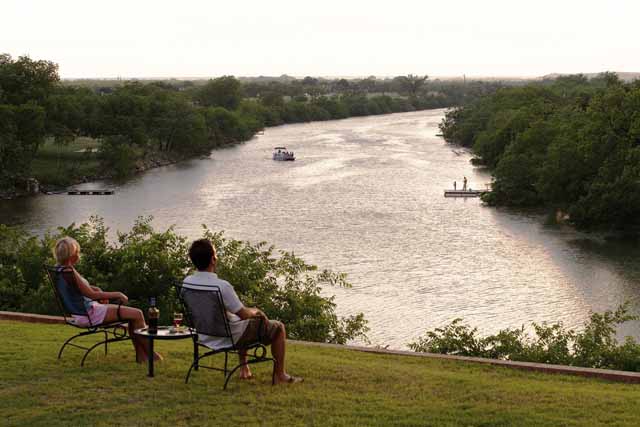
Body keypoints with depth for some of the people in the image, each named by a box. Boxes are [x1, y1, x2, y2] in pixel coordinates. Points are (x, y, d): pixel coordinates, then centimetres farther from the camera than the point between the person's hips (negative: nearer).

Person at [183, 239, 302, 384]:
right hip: (229, 338, -7)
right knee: (278, 328, 10)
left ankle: (244, 369, 39)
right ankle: (280, 375, 19)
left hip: (205, 337, 8)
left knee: (242, 322, 37)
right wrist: (255, 311, 2)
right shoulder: (221, 286, -31)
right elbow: (244, 314, -22)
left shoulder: (187, 282, -8)